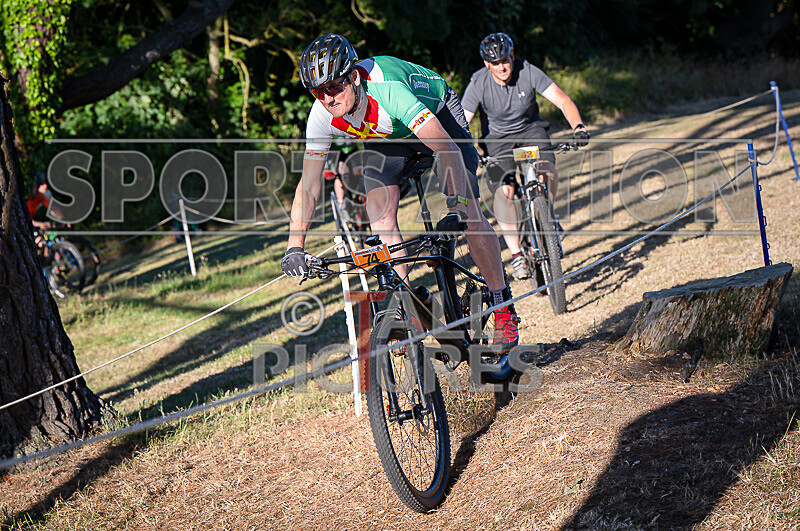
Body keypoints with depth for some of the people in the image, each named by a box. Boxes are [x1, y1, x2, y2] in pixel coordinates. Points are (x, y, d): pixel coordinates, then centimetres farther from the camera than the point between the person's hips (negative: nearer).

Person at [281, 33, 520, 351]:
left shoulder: (387, 90, -42)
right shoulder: (322, 116, -26)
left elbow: (447, 148, -48)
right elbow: (308, 186, -20)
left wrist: (458, 205, -59)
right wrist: (295, 247, -27)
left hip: (437, 115, -4)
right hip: (390, 136, 5)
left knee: (468, 214, -17)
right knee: (380, 217, -17)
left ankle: (504, 308, -3)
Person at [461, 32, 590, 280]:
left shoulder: (528, 73, -19)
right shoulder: (478, 84, -20)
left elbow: (563, 101, -20)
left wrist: (578, 126, -38)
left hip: (531, 129, 1)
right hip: (497, 137, -1)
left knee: (546, 171, -29)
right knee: (503, 190, -23)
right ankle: (516, 255, -12)